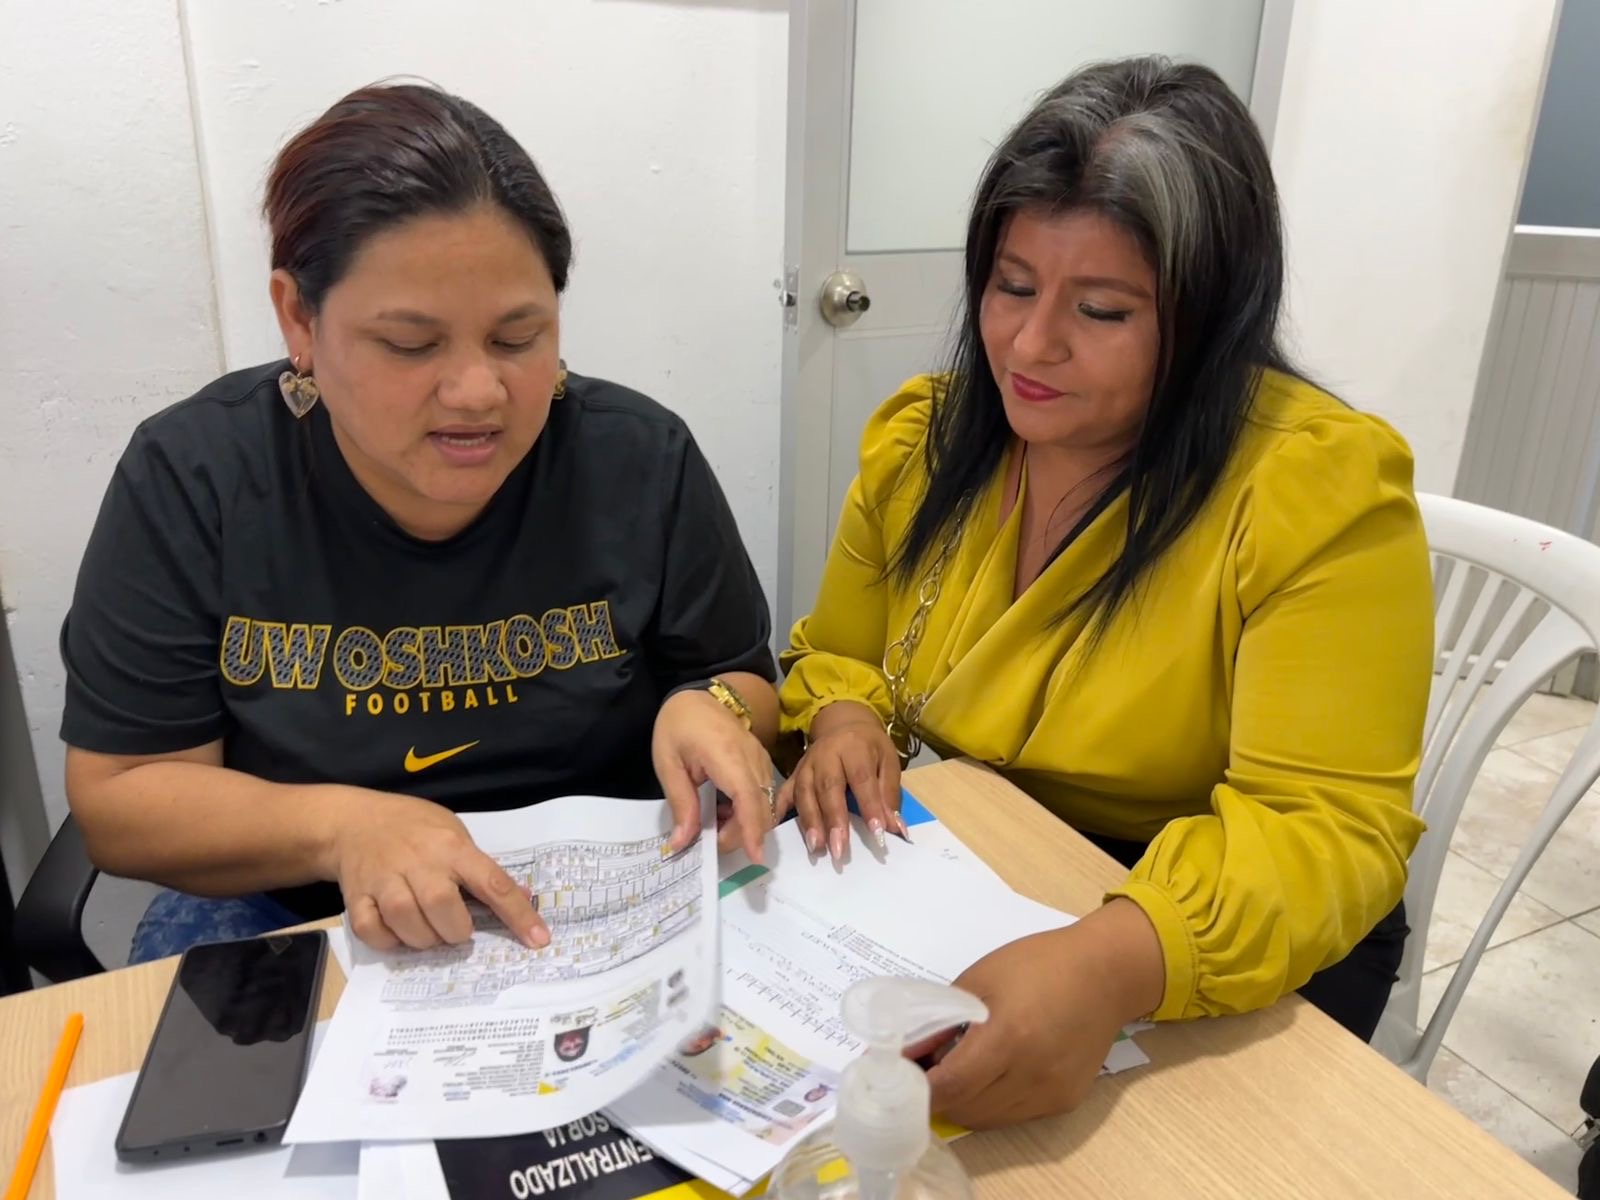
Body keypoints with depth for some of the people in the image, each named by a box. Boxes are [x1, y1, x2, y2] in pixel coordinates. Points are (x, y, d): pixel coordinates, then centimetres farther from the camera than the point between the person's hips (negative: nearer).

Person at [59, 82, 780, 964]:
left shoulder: (642, 461, -11)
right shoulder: (189, 481, -11)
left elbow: (744, 687, 0)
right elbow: (119, 798, -8)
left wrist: (706, 713, -22)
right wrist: (339, 824, -25)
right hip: (294, 922, 0)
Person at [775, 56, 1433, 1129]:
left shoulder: (1323, 487, -19)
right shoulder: (921, 436, -3)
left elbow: (1326, 829, -23)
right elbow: (838, 659, 8)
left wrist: (1118, 961, -41)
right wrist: (845, 723, -16)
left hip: (1223, 947, -4)